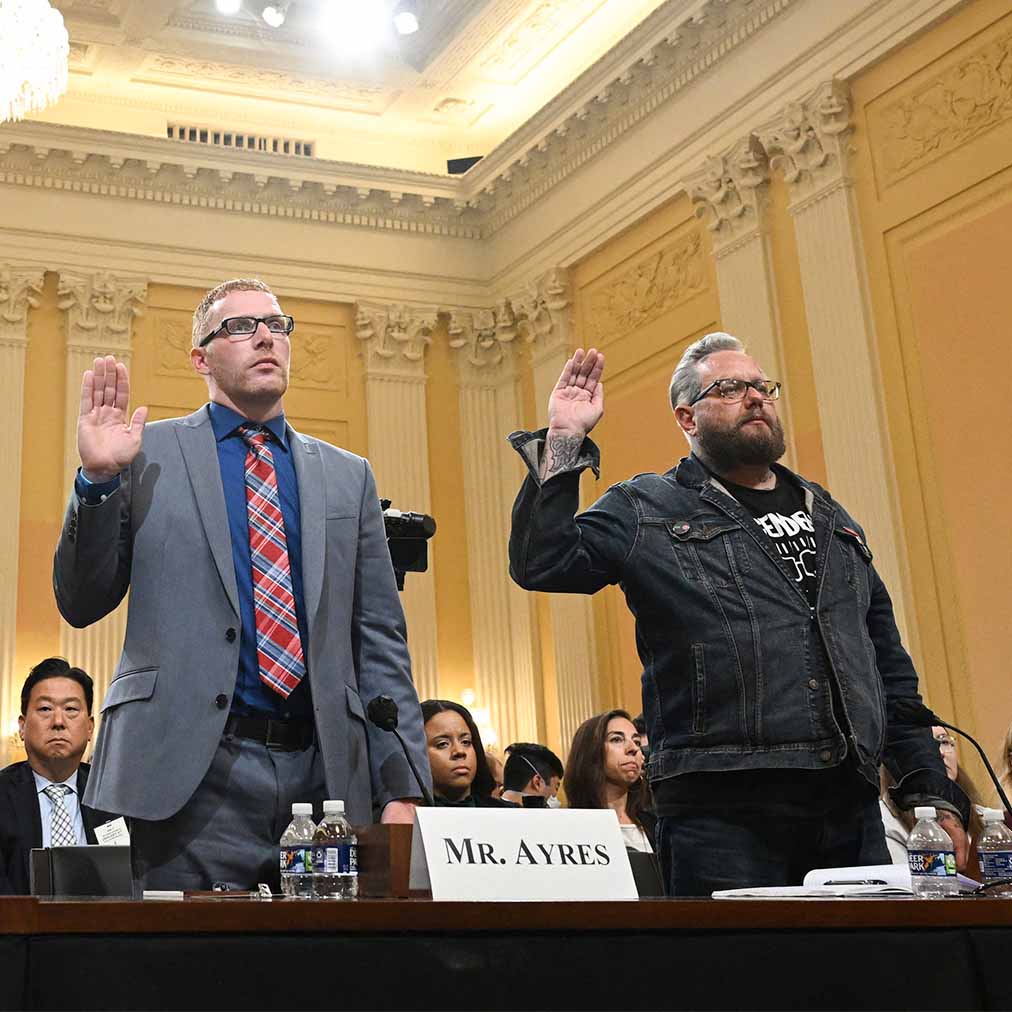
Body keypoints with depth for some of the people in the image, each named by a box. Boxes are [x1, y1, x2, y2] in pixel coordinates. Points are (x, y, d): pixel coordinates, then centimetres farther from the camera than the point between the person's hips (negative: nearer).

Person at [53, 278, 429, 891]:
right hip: (192, 772, -3)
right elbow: (81, 605, 6)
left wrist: (402, 787, 4)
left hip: (327, 772, 3)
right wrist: (99, 478, -9)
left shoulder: (348, 476, 15)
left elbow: (380, 641, 12)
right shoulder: (149, 455, 7)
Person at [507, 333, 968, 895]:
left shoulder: (829, 517, 21)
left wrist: (934, 795, 13)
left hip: (852, 811, 5)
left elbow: (890, 668, 21)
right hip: (722, 815, -5)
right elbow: (541, 564, -8)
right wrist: (564, 443, -13)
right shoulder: (647, 509, 6)